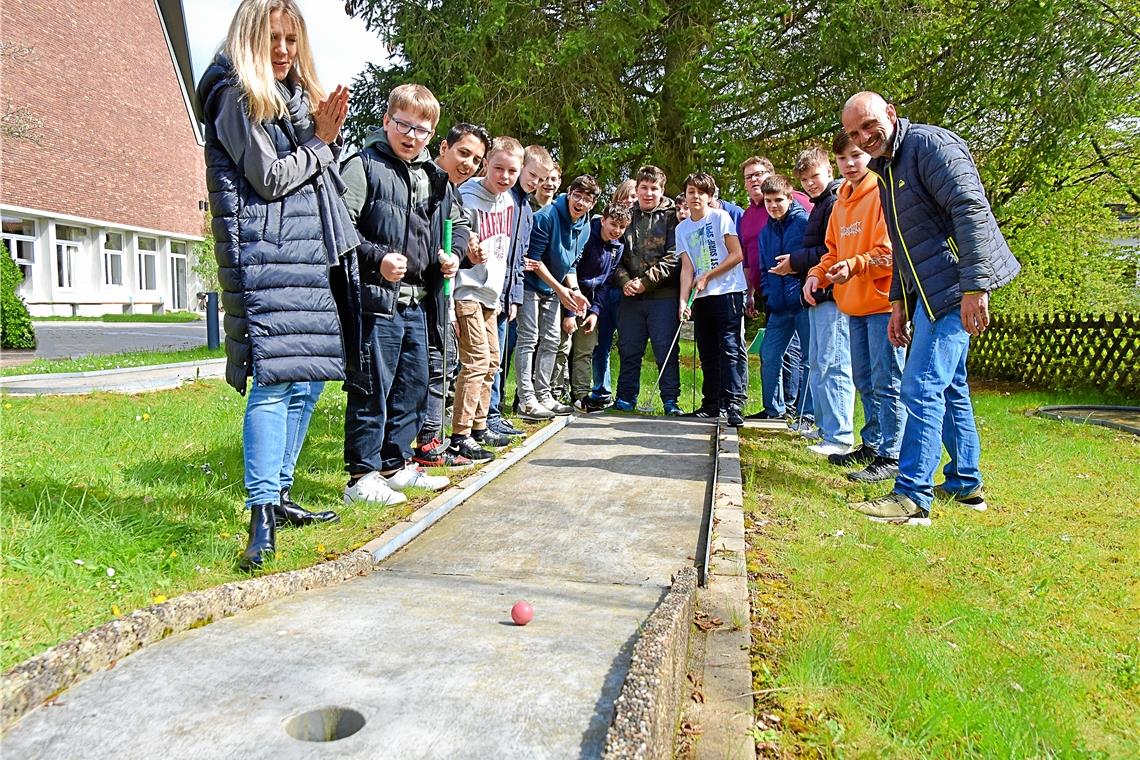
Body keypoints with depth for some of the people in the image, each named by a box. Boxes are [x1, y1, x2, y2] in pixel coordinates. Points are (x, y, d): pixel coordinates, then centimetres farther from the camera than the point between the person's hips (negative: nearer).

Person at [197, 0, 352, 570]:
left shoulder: (297, 97, 23)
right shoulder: (238, 96, -1)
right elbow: (271, 178, -9)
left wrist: (328, 137, 5)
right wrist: (318, 145, 3)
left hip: (308, 254, 9)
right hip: (263, 252, -8)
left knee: (307, 379, 7)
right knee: (274, 378, -17)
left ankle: (279, 496, 17)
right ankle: (261, 517, -15)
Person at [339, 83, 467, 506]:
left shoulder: (434, 177, 17)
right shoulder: (365, 165, -4)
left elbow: (458, 223, 28)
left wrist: (454, 253, 9)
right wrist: (376, 258, -21)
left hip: (418, 302, 8)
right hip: (377, 298, -8)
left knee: (413, 385, 14)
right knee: (371, 387, -4)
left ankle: (397, 464, 27)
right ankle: (362, 475, 5)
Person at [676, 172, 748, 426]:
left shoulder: (720, 217, -1)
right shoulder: (682, 229, 12)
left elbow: (737, 255, -6)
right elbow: (687, 267, 4)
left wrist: (707, 276, -8)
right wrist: (683, 300, -8)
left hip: (728, 291, -5)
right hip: (701, 296, 5)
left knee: (730, 347, -12)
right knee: (707, 352, 9)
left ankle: (734, 403, -14)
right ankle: (711, 403, 18)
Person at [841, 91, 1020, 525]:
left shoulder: (929, 144, -10)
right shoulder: (886, 168, 19)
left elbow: (971, 210, -20)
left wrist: (975, 285, -26)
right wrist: (899, 302, 21)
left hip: (955, 286, -10)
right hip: (929, 290, 10)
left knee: (921, 387, -12)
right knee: (949, 386, 16)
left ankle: (912, 496, -8)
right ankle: (965, 484, 28)